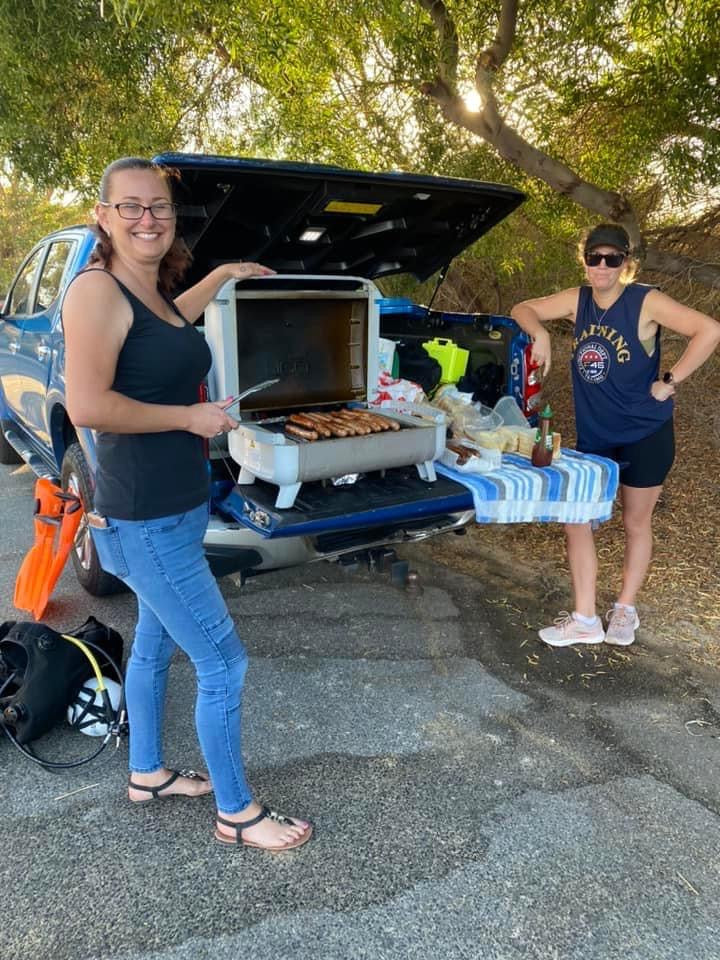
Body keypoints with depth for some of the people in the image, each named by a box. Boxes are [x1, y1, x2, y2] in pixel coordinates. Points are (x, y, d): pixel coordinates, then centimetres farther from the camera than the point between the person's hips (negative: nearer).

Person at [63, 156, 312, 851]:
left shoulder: (151, 291, 9)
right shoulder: (97, 289, -16)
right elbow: (86, 406, -27)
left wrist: (222, 275, 38)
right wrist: (190, 416, -18)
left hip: (177, 507, 10)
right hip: (146, 519, -10)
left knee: (155, 644, 22)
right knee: (222, 663, -1)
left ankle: (146, 773, 42)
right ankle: (235, 813, 19)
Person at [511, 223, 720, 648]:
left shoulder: (646, 302, -15)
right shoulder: (578, 300, 0)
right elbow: (523, 309, 8)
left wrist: (669, 382, -20)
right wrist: (540, 332, -12)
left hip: (646, 435, -4)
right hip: (593, 436, 5)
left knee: (637, 523, 11)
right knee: (577, 520, 0)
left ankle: (625, 610, 30)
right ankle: (585, 620, 11)